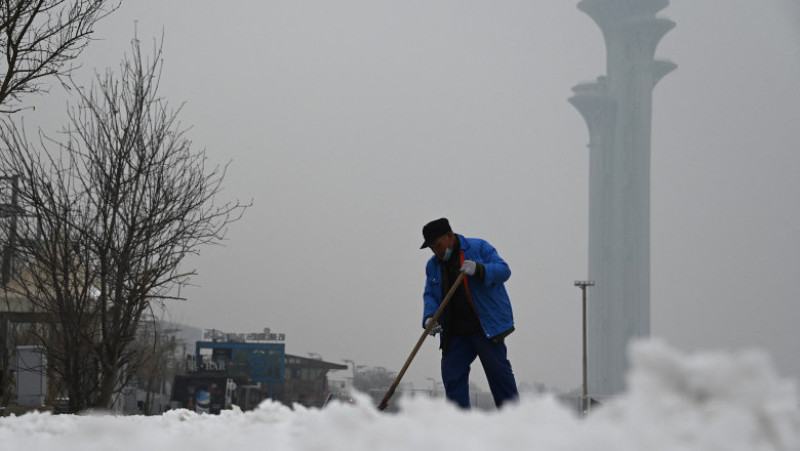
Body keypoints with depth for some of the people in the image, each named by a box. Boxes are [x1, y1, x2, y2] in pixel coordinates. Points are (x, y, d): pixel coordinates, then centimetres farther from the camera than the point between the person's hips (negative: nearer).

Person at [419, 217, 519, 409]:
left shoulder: (479, 248, -1)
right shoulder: (433, 265, 15)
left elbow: (504, 270, -8)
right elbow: (430, 295, 11)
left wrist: (479, 270, -26)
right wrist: (430, 317, -9)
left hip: (487, 327, -5)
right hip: (455, 333, 5)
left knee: (498, 370, -3)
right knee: (451, 376, -2)